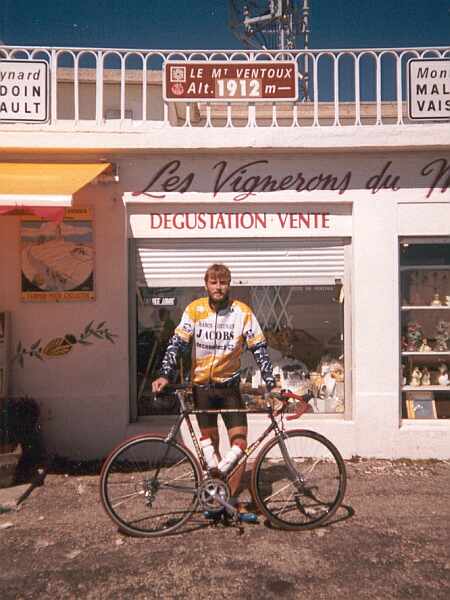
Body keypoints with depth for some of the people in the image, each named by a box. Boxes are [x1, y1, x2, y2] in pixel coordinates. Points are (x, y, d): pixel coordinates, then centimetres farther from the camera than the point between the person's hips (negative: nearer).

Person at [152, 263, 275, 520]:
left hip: (230, 385, 0)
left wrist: (271, 384, -13)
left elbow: (260, 349, -7)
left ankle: (231, 497, 13)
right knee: (210, 444, 10)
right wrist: (165, 375, -18)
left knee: (240, 444, -5)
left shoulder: (243, 312, -9)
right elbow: (176, 344, -6)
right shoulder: (195, 310, -7)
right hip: (202, 385, 0)